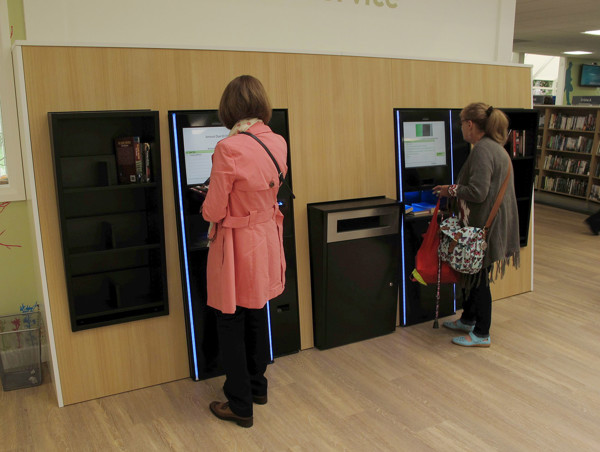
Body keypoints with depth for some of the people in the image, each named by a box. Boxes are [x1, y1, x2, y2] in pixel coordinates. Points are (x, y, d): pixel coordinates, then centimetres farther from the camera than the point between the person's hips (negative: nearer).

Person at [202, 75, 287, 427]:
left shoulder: (229, 149, -23)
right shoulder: (279, 143, -3)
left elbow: (214, 211, -16)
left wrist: (208, 206, 5)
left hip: (237, 245, -6)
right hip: (267, 239, 7)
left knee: (231, 324, 9)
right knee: (257, 316, 22)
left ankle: (240, 405, 22)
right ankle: (258, 387, 40)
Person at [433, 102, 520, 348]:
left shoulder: (482, 150, -19)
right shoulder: (495, 147, 13)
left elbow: (477, 192, -25)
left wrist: (451, 190, -9)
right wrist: (456, 189, 14)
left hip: (484, 226, -10)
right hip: (487, 223, 10)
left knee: (479, 277, 1)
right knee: (470, 272, 20)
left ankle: (482, 334, 13)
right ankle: (468, 319, 36)